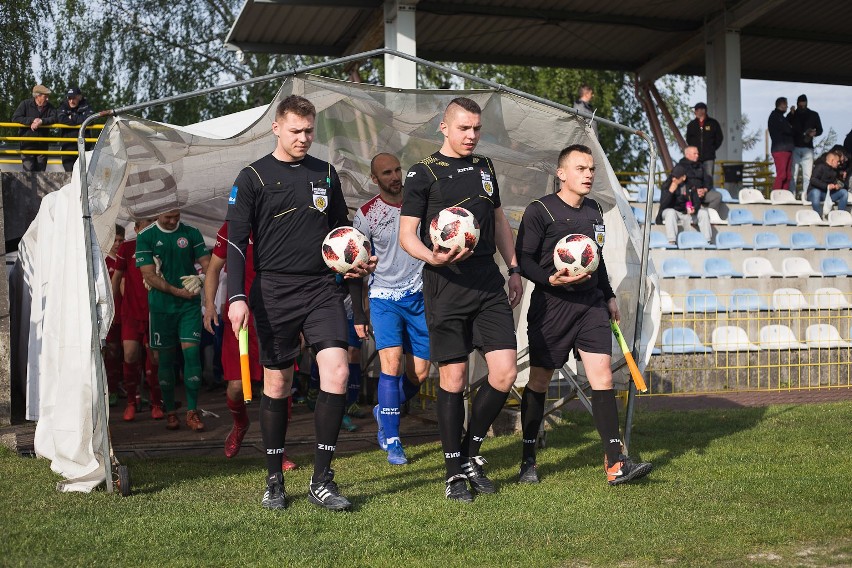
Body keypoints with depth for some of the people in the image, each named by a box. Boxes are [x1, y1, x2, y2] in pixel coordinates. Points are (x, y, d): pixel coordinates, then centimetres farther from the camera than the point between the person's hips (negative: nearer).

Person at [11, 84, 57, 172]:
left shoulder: (49, 107, 6)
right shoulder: (25, 104, -3)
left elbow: (54, 118, -10)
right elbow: (15, 118, -10)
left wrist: (41, 121, -25)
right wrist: (32, 120, -20)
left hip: (42, 145, 3)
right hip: (27, 145, -3)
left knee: (41, 171, 7)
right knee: (29, 171, -10)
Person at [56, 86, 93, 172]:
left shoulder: (85, 106, 2)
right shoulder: (64, 106, 4)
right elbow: (61, 119, -15)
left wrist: (72, 118, -10)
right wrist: (79, 120, -13)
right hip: (68, 145, 0)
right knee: (69, 171, -3)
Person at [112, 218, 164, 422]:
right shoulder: (127, 248, 1)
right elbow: (117, 277, 10)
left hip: (154, 311, 0)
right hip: (131, 311, 0)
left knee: (153, 357, 1)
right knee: (130, 354, -10)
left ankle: (156, 403, 15)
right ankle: (132, 401, 7)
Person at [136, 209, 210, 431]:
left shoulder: (191, 233, 5)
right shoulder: (146, 236, -1)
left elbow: (207, 264, 6)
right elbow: (149, 275, -7)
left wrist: (199, 279, -14)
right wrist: (177, 291, -13)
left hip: (190, 304, 1)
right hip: (161, 306, 0)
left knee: (191, 352, -9)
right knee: (165, 358, 5)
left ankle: (192, 412, -3)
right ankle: (170, 412, 16)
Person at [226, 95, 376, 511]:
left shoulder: (325, 174, 13)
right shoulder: (253, 177, 2)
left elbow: (341, 228, 23)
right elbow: (236, 242, -1)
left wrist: (358, 266, 6)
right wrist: (236, 297, -11)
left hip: (322, 288, 2)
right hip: (274, 291, -2)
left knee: (337, 371, -13)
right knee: (276, 384, 4)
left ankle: (321, 480, -4)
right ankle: (274, 481, 19)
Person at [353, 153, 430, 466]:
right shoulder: (366, 215, -3)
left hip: (420, 296, 2)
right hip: (384, 297, -2)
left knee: (419, 374, 2)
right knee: (392, 363, -17)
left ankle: (384, 412, 32)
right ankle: (392, 442, -7)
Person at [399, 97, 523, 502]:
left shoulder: (484, 167, 16)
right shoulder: (424, 173, -1)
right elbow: (406, 234, -5)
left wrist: (513, 268, 20)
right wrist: (432, 257, -24)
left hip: (489, 285, 5)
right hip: (446, 286, -5)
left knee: (505, 373, -4)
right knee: (453, 378, 0)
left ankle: (471, 453, 16)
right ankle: (455, 471, 13)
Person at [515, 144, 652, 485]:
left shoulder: (595, 211, 14)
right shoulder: (540, 211, -7)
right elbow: (523, 258, -9)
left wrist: (609, 295, 23)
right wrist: (551, 279, -24)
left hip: (591, 304, 5)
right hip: (551, 306, -5)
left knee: (602, 375, -6)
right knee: (539, 381, 4)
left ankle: (615, 464, -7)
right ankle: (528, 460, 19)